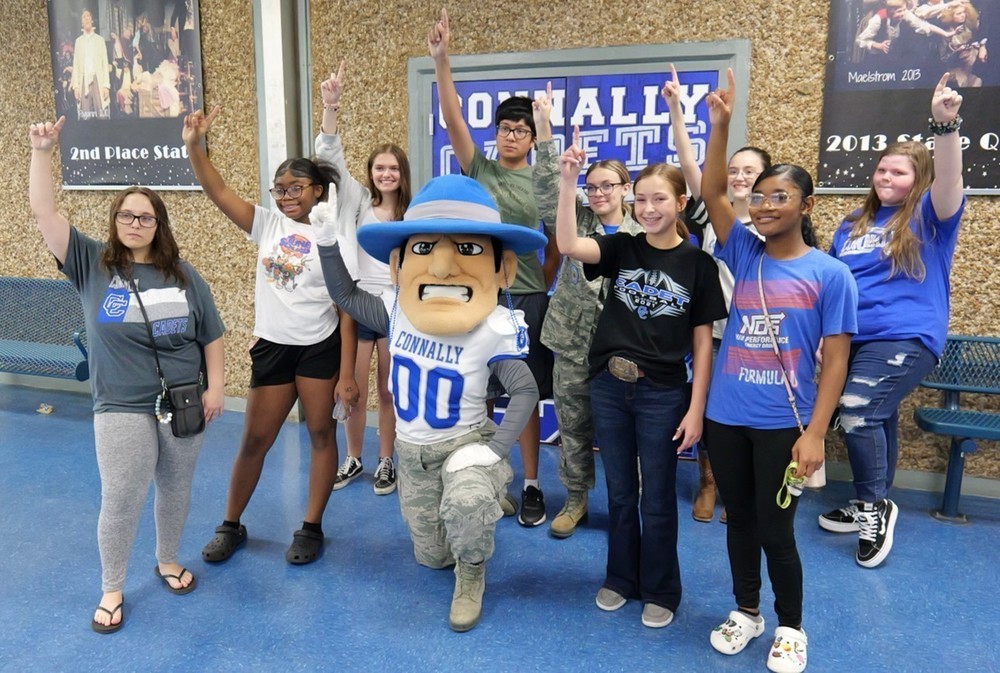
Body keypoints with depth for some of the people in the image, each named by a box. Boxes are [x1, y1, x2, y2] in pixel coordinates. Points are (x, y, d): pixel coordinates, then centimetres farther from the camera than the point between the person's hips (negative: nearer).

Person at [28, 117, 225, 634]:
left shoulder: (183, 275, 4)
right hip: (122, 409, -2)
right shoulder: (91, 264, 0)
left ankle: (168, 561, 37)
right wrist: (42, 151, -17)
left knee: (176, 489, 14)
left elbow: (211, 336, 5)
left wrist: (215, 387, -1)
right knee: (121, 500, 1)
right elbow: (43, 211, -9)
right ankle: (111, 590, 21)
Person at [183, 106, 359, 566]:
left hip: (321, 347, -2)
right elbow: (218, 192, -6)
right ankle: (231, 525, 28)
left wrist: (347, 374, -10)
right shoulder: (268, 224, 5)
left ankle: (311, 528, 22)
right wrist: (194, 146, -22)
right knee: (255, 439, 10)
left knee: (321, 433, 7)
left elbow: (347, 310, -7)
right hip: (272, 347, 3)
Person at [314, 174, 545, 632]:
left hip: (466, 441, -4)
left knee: (467, 504, -39)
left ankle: (472, 573, -5)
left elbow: (526, 392, -18)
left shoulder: (494, 332, -25)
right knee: (431, 557, 17)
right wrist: (327, 241, -5)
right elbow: (345, 295, 4)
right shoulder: (396, 311, -12)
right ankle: (488, 503, 47)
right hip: (412, 451, 5)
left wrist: (494, 449, -27)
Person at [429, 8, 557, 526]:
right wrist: (441, 60, -17)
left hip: (527, 298, -1)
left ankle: (531, 486, 20)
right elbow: (453, 119, -7)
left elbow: (557, 244, 7)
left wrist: (552, 289, 1)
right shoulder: (478, 170, 5)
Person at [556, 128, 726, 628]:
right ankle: (620, 578, 36)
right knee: (620, 493, 16)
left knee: (657, 500, 10)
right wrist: (568, 181, -26)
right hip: (609, 388, 3)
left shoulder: (698, 264, -5)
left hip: (664, 395, -2)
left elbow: (703, 342, -4)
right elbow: (568, 245, -18)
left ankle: (660, 591, 30)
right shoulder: (621, 248, 1)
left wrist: (696, 409, -7)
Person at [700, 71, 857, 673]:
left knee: (776, 528, 7)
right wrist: (721, 125, -18)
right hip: (727, 416, 4)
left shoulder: (830, 274, -6)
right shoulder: (745, 253, 3)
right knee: (739, 520, 16)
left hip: (782, 423, -3)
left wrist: (814, 433, -12)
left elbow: (835, 360, -7)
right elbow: (711, 192, -6)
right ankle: (747, 612, 37)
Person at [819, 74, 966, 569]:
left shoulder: (929, 216, -2)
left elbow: (949, 182, -24)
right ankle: (873, 508, 31)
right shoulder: (852, 225, 14)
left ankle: (874, 506, 2)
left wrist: (945, 125, -40)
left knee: (857, 412, -19)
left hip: (905, 339, -6)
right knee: (876, 420, 15)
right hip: (853, 338, 6)